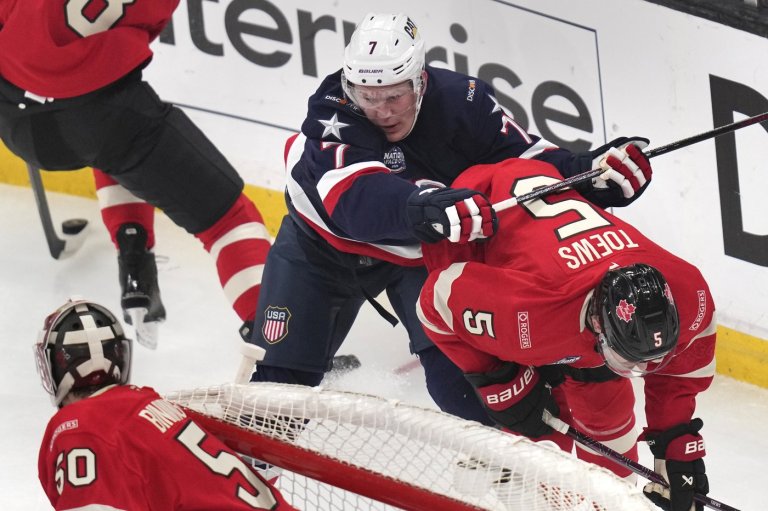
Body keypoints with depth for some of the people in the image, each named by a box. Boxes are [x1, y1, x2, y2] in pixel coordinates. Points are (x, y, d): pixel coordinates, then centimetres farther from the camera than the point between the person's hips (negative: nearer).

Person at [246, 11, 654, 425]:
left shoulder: (459, 101, -25)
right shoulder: (331, 113, -34)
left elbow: (522, 155, -18)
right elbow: (356, 195, -51)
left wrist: (588, 170, -37)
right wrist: (424, 205, -71)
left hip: (421, 248, 1)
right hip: (323, 242, -1)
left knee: (455, 360, -17)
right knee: (281, 369, 1)